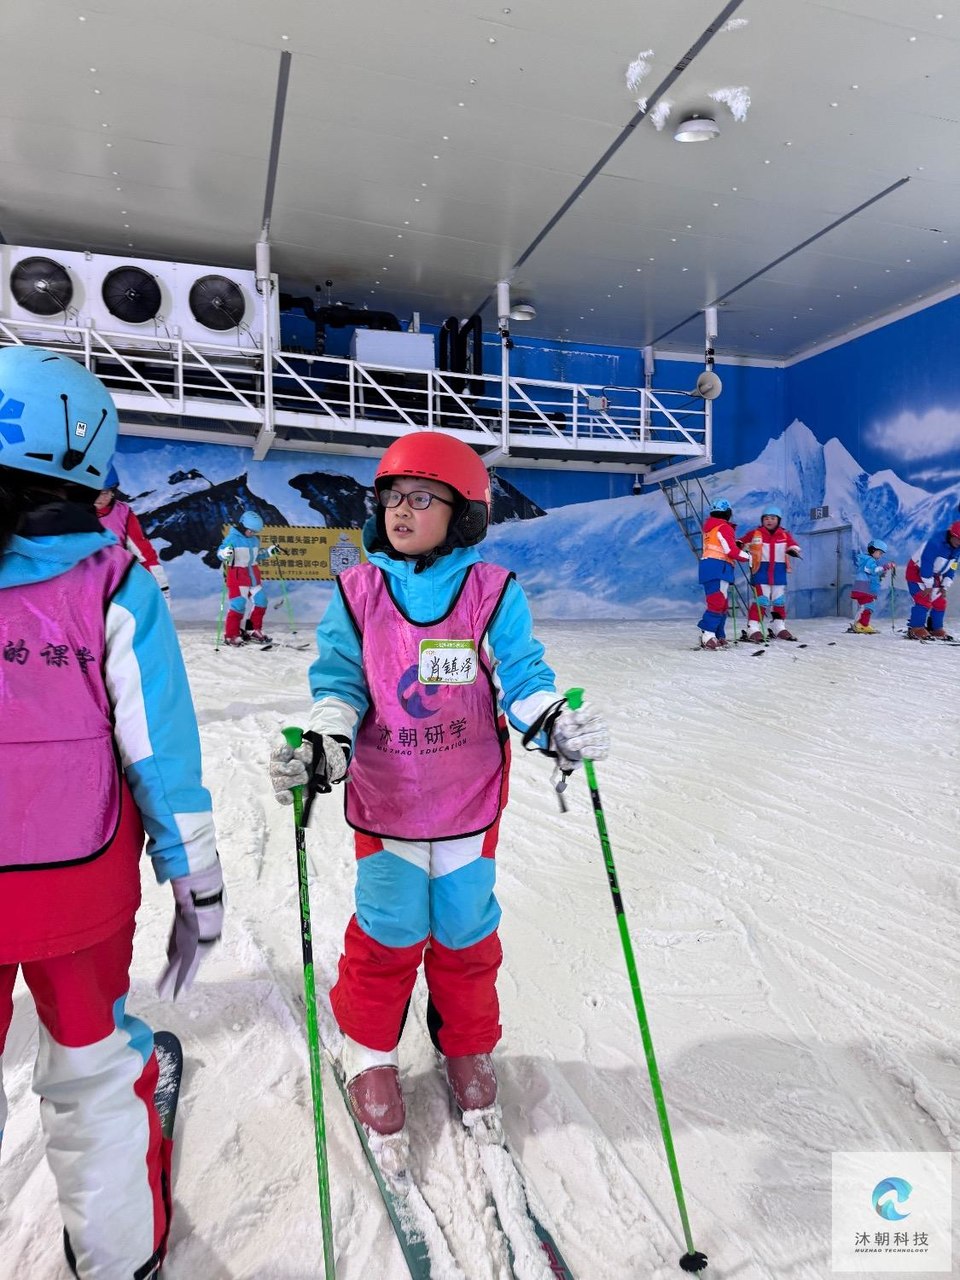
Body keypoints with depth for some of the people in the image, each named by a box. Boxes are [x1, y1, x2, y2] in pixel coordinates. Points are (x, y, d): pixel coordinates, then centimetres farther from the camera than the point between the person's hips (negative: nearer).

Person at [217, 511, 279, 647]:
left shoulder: (255, 539, 11)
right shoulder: (233, 538, -10)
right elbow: (220, 552, -13)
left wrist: (269, 551, 13)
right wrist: (225, 554, -35)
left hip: (253, 574, 7)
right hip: (237, 574, -7)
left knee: (261, 601, 7)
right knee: (238, 605, -9)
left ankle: (254, 630, 23)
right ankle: (231, 635, 1)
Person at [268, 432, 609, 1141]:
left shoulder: (493, 592, -6)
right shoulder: (358, 592, -2)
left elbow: (522, 674, -8)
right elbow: (339, 683, -4)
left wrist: (557, 725, -27)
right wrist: (323, 747, -21)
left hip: (470, 800, 0)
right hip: (385, 799, 0)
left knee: (465, 929, 14)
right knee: (387, 930, 10)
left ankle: (468, 1045, 40)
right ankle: (368, 1047, 37)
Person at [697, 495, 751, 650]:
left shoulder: (709, 527, 20)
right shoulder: (724, 527, -7)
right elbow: (731, 551, -12)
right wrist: (748, 556, 1)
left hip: (707, 566, 9)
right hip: (719, 568, -9)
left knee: (722, 603, 13)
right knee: (717, 602, -14)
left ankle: (718, 637, 12)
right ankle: (707, 637, -23)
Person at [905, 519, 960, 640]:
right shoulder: (935, 543, -29)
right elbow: (926, 565, -28)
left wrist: (945, 586, -3)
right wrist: (929, 586, -25)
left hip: (934, 575, 9)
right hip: (917, 571, -8)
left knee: (940, 602, 6)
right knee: (924, 600, -19)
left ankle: (936, 628, 16)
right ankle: (916, 629, -18)